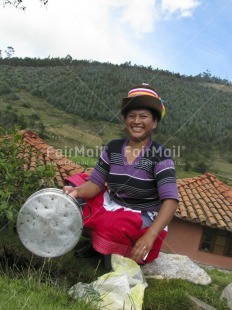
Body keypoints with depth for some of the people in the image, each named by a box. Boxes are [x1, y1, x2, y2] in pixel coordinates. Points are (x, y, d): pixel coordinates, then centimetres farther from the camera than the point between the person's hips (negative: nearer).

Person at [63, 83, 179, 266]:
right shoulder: (113, 148, -1)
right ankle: (94, 243, 4)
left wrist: (150, 236, -36)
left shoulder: (160, 157, -15)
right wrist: (77, 191, -25)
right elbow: (95, 183, -2)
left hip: (143, 221, -5)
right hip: (112, 207, 5)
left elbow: (170, 201, -24)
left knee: (112, 226, -34)